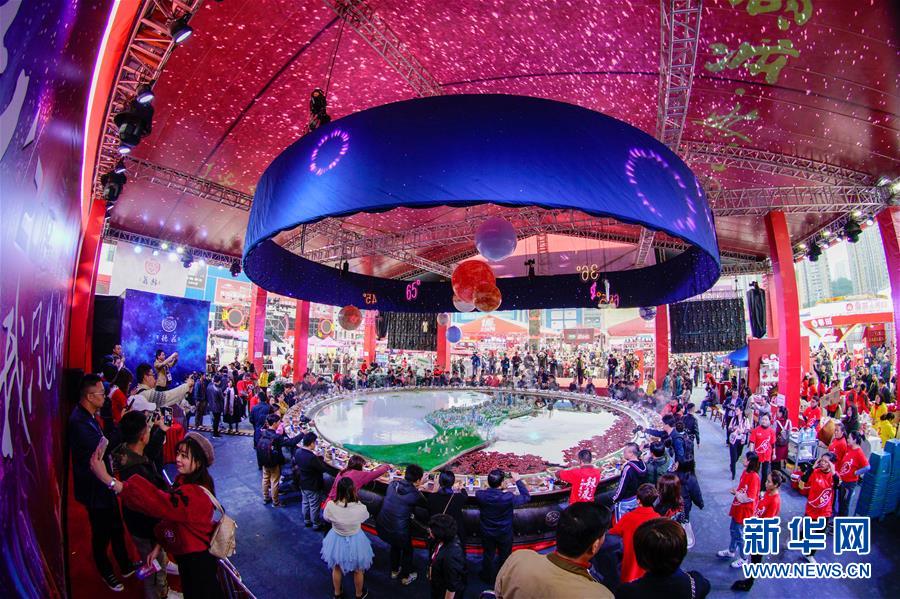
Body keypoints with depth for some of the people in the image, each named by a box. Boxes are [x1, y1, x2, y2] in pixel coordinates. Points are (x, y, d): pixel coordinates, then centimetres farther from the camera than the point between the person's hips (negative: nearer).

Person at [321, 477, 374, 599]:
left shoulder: (330, 505, -30)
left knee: (336, 568, 31)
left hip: (337, 540, 1)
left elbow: (327, 519, -5)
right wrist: (356, 498, -5)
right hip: (355, 541, -1)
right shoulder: (360, 508, -33)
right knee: (358, 570, 28)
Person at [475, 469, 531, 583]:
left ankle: (487, 578, 47)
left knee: (488, 556, 26)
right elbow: (526, 497, -17)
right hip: (504, 534, -2)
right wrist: (518, 481, -13)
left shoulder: (480, 495, -26)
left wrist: (489, 485, 2)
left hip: (487, 533, 2)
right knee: (504, 557, 25)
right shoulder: (508, 498, -33)